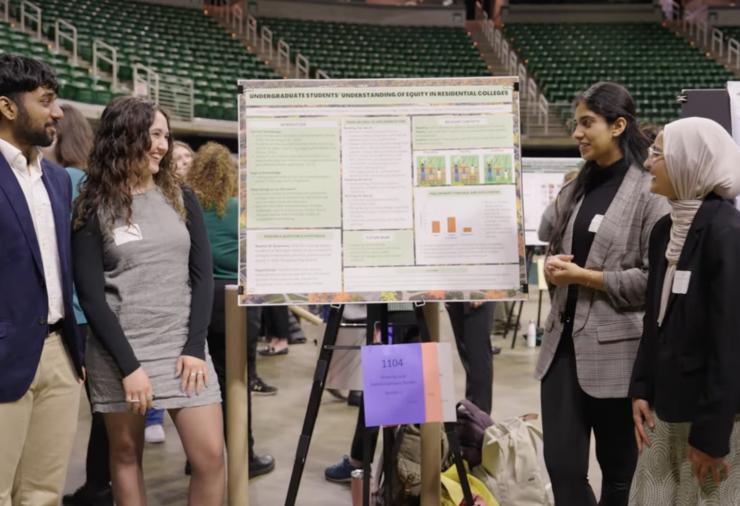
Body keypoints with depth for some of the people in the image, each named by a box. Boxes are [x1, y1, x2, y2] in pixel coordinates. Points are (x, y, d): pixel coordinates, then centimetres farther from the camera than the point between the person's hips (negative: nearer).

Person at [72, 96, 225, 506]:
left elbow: (202, 276, 4)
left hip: (181, 344, 2)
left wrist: (195, 347, -6)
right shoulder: (92, 208, -1)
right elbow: (91, 296, -5)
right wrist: (128, 365, -12)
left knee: (210, 454, -3)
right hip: (119, 350, -2)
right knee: (125, 453, 9)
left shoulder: (180, 197, 7)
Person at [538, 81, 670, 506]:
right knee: (562, 465, 8)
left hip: (616, 349, -5)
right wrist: (552, 267, -2)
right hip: (564, 342, 6)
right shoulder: (574, 189, 11)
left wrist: (583, 276, -14)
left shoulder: (649, 193, -9)